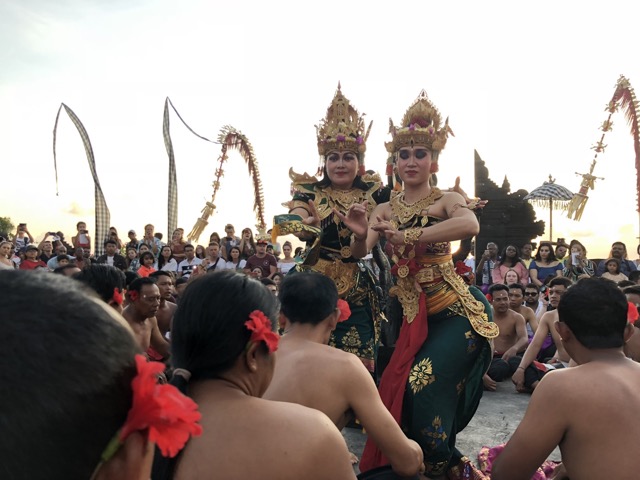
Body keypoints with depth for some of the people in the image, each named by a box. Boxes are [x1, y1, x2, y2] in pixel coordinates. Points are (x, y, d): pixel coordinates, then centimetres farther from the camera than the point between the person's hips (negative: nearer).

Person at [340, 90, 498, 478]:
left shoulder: (446, 199, -7)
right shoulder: (385, 210, 7)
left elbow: (471, 225, -31)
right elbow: (360, 254, -4)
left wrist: (406, 235, -35)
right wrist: (360, 235, -27)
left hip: (456, 311, -5)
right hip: (414, 314, 5)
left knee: (424, 384, -15)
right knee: (400, 387, 6)